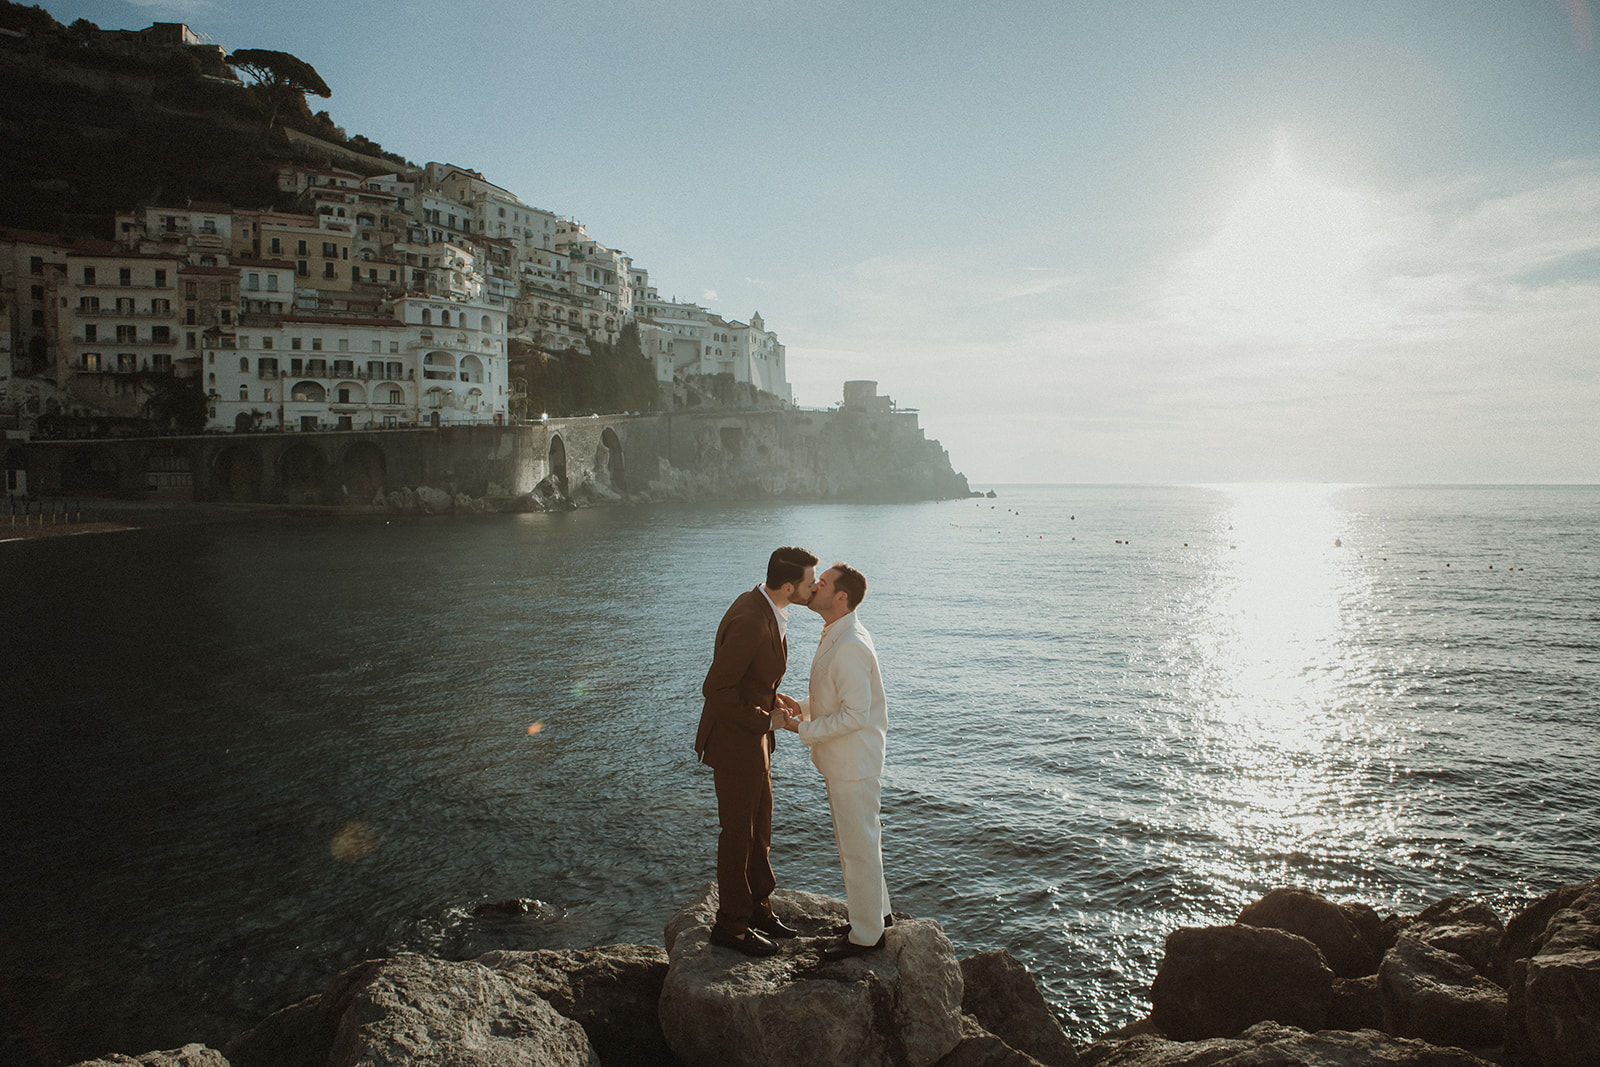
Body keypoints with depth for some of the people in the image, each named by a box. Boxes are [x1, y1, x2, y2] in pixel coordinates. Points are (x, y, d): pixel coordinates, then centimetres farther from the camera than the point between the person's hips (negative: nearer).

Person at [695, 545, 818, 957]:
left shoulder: (764, 607, 1)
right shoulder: (750, 622, -30)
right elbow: (716, 689, -27)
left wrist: (775, 703, 6)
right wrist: (765, 721, -19)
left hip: (752, 735, 9)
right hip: (734, 740, -9)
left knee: (759, 823, 20)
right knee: (739, 833, 5)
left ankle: (756, 906, 36)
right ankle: (730, 924, 22)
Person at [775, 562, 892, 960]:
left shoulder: (850, 647, -26)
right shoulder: (836, 636, 7)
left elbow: (854, 715, -27)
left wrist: (803, 729, -19)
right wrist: (803, 706, 3)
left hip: (854, 763, -10)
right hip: (842, 761, 10)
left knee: (858, 848, 4)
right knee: (859, 842, 22)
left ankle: (866, 934, 19)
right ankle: (876, 913, 38)